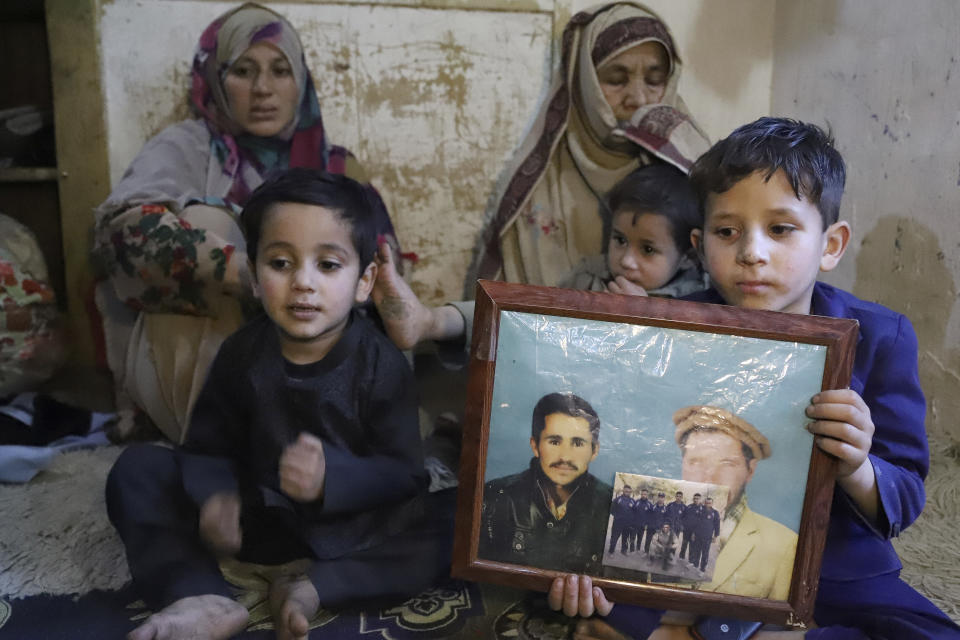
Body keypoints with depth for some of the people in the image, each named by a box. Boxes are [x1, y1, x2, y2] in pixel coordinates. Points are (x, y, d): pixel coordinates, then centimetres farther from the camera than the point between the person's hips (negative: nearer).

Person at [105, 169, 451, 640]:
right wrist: (215, 494, -23)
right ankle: (204, 600, -26)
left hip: (348, 520, -2)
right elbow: (210, 443, -1)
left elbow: (404, 472, -17)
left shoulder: (381, 365, -16)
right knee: (136, 470, -10)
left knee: (438, 541, -27)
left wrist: (331, 476, -36)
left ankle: (313, 586, -23)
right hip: (254, 515, 3)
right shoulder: (242, 354, -8)